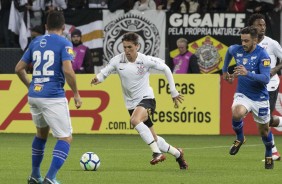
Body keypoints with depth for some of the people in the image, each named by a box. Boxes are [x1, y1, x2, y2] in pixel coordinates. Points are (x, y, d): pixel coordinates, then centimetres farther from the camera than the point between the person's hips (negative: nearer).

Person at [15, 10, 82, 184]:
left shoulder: (35, 42, 12)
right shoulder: (64, 43, -5)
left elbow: (19, 68, 14)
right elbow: (68, 70, -17)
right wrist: (76, 94, -7)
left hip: (34, 96, 6)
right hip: (53, 97, -6)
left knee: (42, 132, 28)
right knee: (66, 138, -2)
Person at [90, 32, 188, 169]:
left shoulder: (146, 60, -13)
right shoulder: (118, 60, -6)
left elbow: (165, 69, 0)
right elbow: (104, 73, -1)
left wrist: (173, 92, 3)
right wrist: (97, 79, -27)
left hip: (146, 98, -5)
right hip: (131, 104, 5)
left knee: (135, 120, -36)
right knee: (154, 139, 9)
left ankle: (157, 152, -32)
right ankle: (177, 154, 34)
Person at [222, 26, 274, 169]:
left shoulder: (262, 55, -18)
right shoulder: (236, 50, -4)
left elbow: (266, 78, -27)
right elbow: (228, 51, 23)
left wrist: (248, 73, -40)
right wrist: (225, 70, 28)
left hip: (260, 97, -2)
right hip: (242, 94, 2)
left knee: (264, 130, 10)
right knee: (236, 113, -31)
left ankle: (269, 155, 38)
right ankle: (240, 139, -2)